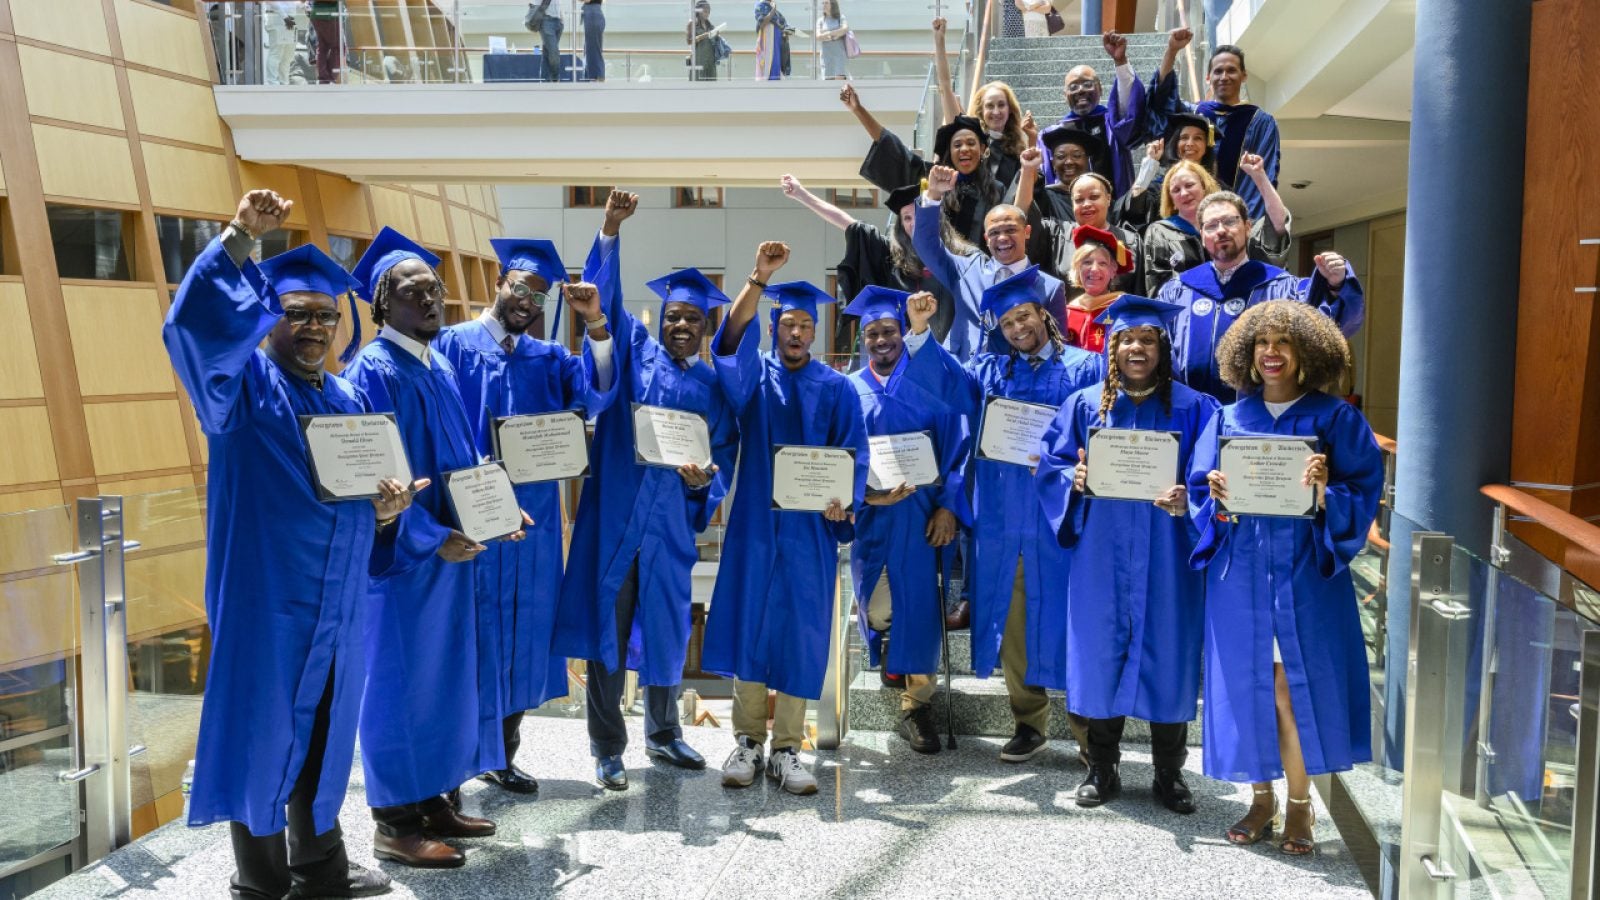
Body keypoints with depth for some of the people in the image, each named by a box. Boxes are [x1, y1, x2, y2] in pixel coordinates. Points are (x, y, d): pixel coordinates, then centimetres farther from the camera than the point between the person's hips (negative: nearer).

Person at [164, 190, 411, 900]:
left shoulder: (351, 402, 14)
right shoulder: (244, 384, -4)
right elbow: (195, 325, -25)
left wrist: (383, 511, -7)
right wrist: (239, 238, -34)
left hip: (334, 605, 6)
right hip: (263, 598, -6)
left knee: (323, 734, 17)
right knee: (262, 734, 3)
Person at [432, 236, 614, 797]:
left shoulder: (547, 358, 13)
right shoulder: (452, 345, 0)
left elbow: (596, 392, -4)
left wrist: (595, 324, -16)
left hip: (533, 519, 5)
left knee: (522, 636, 10)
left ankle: (501, 757, 23)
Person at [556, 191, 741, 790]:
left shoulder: (714, 384, 11)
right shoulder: (634, 349, 7)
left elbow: (728, 449, 8)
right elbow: (606, 297, -5)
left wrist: (708, 476, -14)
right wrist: (611, 231, -18)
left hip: (671, 517, 2)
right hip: (616, 510, -2)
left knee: (667, 623, 11)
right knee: (607, 623, 0)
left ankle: (662, 733, 30)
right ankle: (607, 748, 11)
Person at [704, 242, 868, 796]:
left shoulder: (836, 388, 6)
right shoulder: (753, 373, 6)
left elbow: (854, 453, 1)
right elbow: (733, 337, -15)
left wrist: (844, 500, -17)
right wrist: (759, 279, -26)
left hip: (811, 525, 0)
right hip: (756, 520, 0)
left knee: (801, 633, 1)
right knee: (749, 626, 2)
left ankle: (786, 749, 10)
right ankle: (748, 741, 14)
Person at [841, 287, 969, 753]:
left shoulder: (929, 381, 3)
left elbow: (956, 446, 1)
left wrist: (949, 505, -9)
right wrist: (863, 493, -14)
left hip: (923, 515, 0)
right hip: (872, 516, 0)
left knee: (920, 605, -1)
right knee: (879, 609, -4)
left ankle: (917, 705, 11)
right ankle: (876, 625, 33)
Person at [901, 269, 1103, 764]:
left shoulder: (1086, 368, 5)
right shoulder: (990, 370, 15)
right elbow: (947, 379, 0)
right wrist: (919, 332, -13)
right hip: (1001, 524, 4)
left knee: (1067, 622, -2)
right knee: (1011, 624, 8)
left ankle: (1091, 733, 10)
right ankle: (1030, 723, 22)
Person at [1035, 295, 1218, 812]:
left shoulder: (1193, 408, 3)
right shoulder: (1084, 405, 7)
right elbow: (1050, 466, 6)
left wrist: (1187, 498, -20)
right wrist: (1074, 479, -15)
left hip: (1165, 559, -1)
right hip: (1101, 554, 1)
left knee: (1167, 658, 4)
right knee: (1100, 655, 5)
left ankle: (1169, 775, 20)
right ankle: (1102, 770, 21)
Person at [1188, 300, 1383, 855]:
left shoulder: (1335, 420, 0)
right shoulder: (1229, 419, 8)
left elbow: (1364, 494, -3)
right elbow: (1200, 490, 10)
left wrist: (1326, 492, -22)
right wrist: (1217, 499, -12)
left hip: (1304, 574, -2)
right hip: (1241, 572, 3)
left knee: (1298, 686, -1)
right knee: (1248, 682, 6)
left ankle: (1299, 806, 14)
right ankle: (1261, 799, 21)